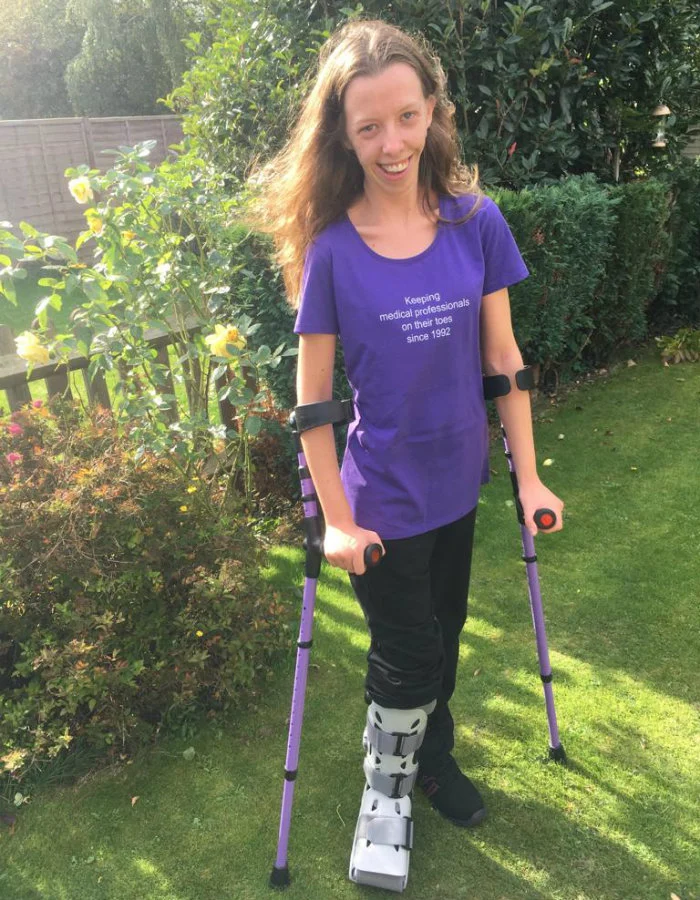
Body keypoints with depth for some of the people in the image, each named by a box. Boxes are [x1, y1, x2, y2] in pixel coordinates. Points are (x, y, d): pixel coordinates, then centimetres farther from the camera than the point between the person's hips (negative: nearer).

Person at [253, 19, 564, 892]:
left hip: (457, 481, 4)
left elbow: (502, 357, -1)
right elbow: (313, 396, -11)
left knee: (442, 639, 22)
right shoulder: (331, 250, -14)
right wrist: (336, 519, -12)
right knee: (405, 655, 9)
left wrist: (528, 476, 0)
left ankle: (433, 756, 49)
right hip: (382, 495, -3)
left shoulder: (476, 221, -6)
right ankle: (386, 793, 38)